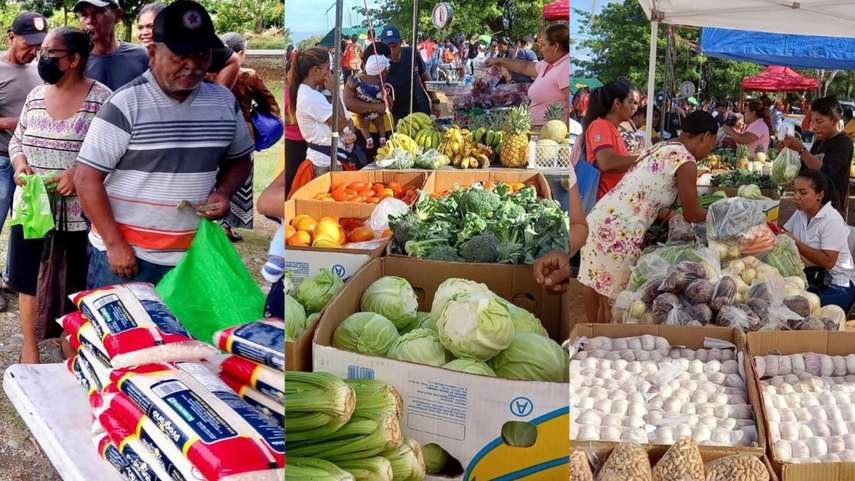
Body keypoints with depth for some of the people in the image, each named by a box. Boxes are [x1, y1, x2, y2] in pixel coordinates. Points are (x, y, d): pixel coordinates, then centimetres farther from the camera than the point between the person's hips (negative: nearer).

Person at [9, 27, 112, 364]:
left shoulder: (101, 98, -9)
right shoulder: (36, 95, 7)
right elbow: (17, 140, 16)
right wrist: (20, 165, -5)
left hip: (80, 208, -4)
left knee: (77, 281, 6)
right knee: (28, 276, 9)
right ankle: (30, 345, 24)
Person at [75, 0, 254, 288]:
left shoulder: (225, 101, 3)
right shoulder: (125, 104, -12)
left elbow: (239, 160, 17)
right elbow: (87, 179, -11)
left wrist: (224, 192, -3)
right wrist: (115, 244, -14)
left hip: (193, 255, 4)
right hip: (126, 252, -4)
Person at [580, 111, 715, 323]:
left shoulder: (660, 148, 19)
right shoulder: (685, 160, -8)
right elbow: (693, 214, 0)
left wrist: (675, 216, 18)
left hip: (599, 220, 9)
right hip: (618, 232, -9)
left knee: (599, 289, 19)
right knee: (616, 299, 3)